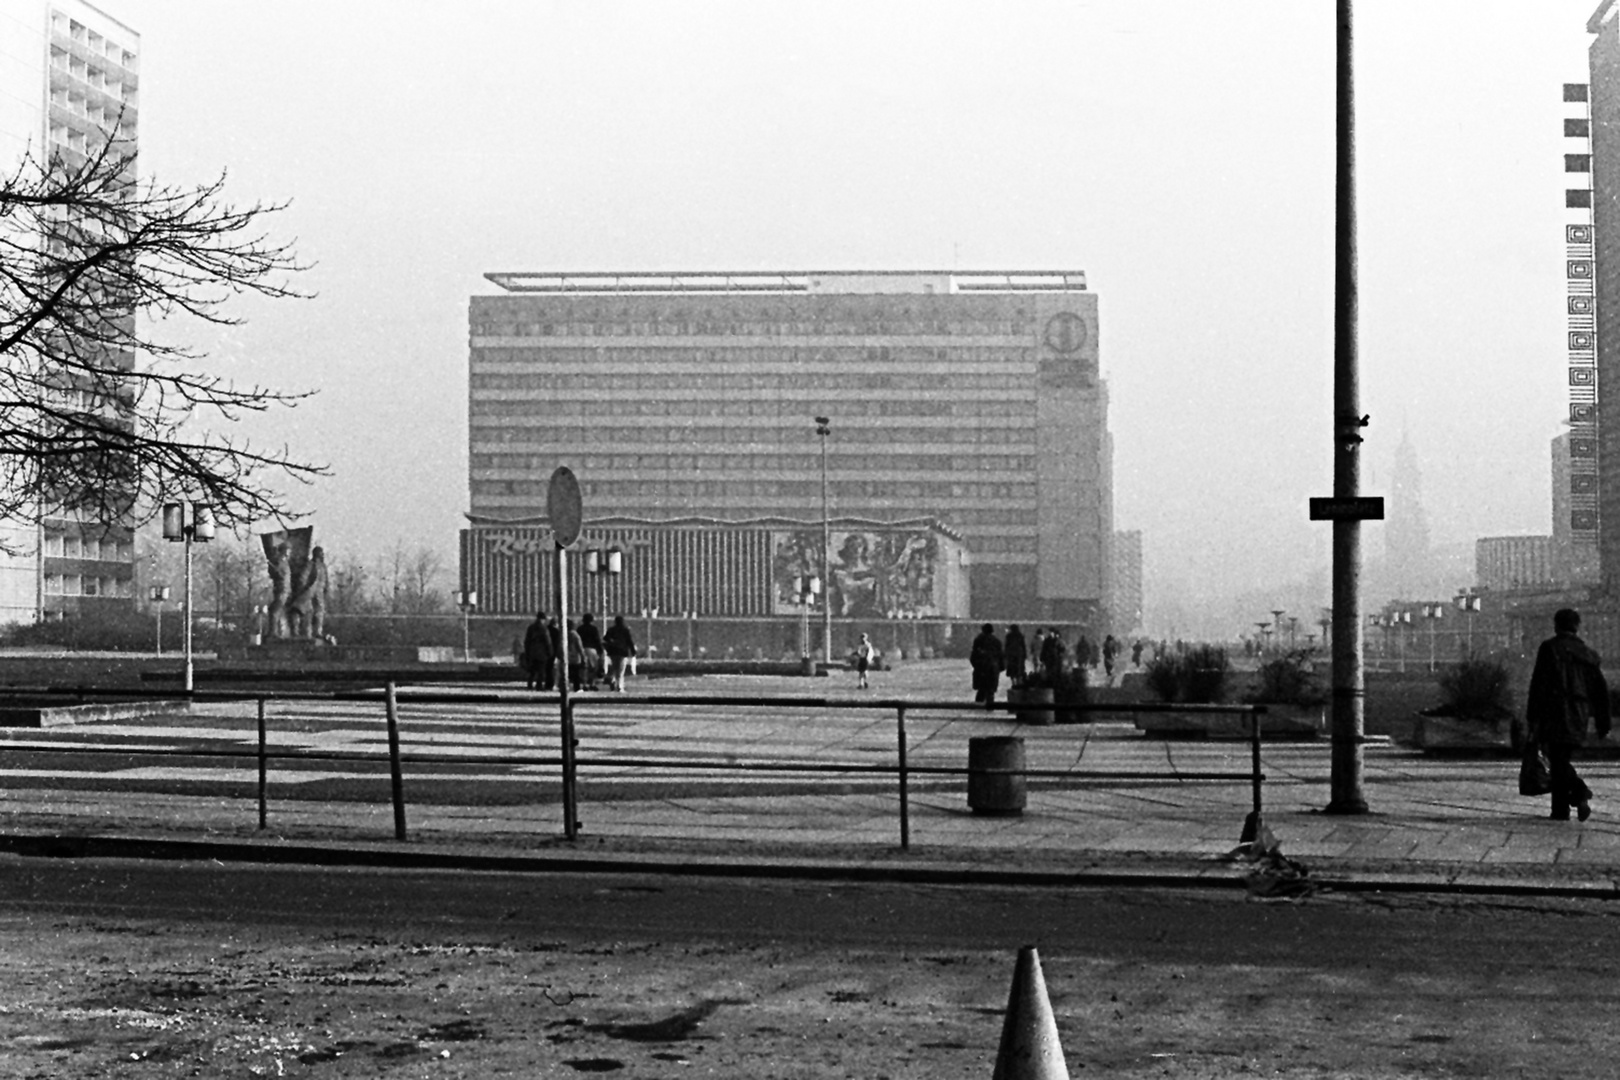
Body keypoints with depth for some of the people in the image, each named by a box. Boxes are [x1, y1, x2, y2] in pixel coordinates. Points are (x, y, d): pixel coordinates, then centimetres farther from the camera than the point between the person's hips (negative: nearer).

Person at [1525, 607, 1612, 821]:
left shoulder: (1549, 648, -3)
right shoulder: (1589, 653, 13)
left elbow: (1538, 683, -10)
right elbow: (1601, 691, 13)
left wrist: (1532, 716, -9)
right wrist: (1603, 725, 16)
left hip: (1555, 715, -5)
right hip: (1579, 718, 5)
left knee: (1558, 761, -3)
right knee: (1561, 760, 15)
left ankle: (1580, 792, -26)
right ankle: (1560, 810, 10)